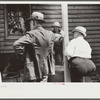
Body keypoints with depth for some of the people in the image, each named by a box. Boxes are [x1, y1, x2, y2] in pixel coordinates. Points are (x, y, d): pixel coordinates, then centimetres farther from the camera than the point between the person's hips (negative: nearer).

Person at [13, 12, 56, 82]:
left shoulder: (32, 34, -17)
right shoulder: (50, 34, 2)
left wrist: (22, 53, -8)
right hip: (46, 70, 6)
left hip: (33, 71, -6)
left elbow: (16, 44, -28)